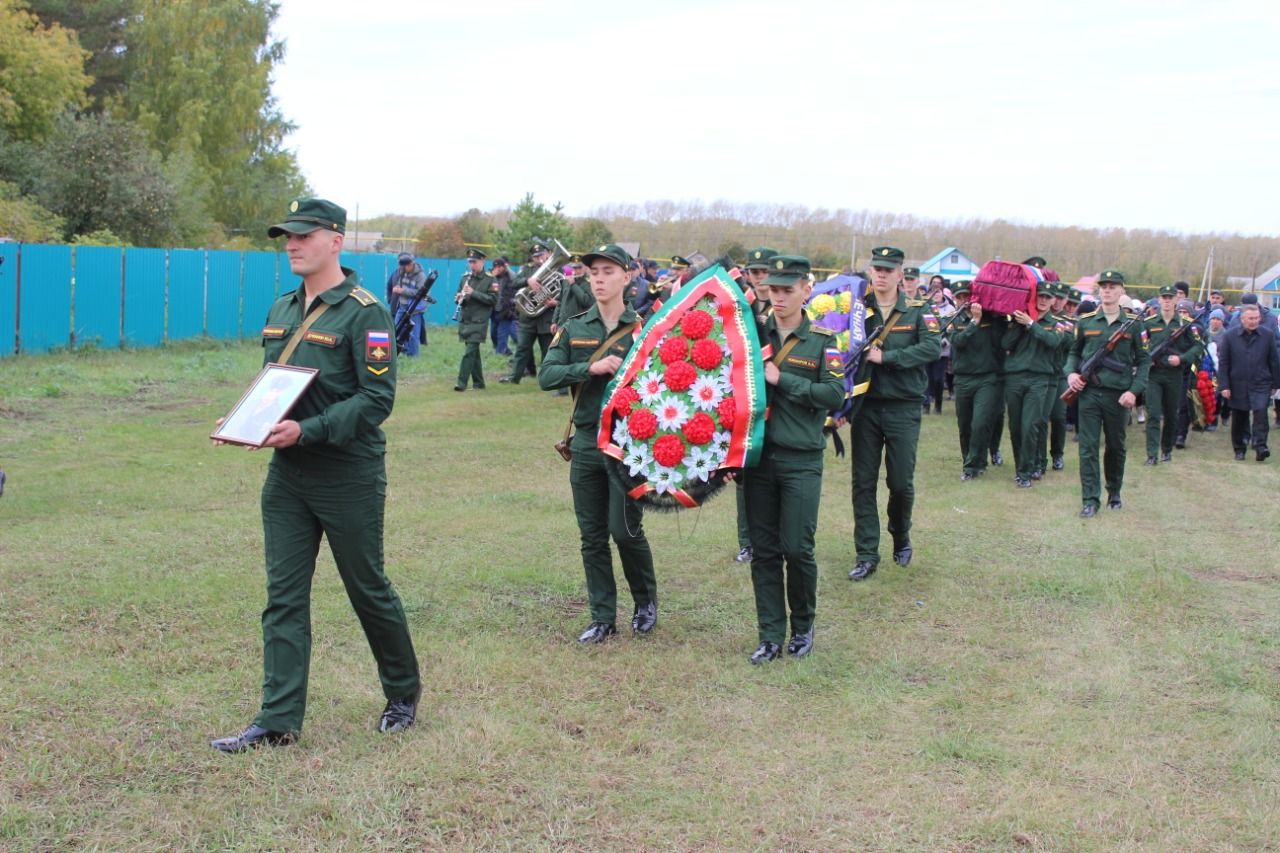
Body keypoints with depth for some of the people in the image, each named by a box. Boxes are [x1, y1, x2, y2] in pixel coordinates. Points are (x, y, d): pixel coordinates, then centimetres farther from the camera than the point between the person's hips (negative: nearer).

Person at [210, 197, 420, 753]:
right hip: (286, 475, 7)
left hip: (349, 477, -6)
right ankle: (278, 720, 9)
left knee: (367, 589, 8)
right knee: (283, 596, 4)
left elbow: (377, 399, -18)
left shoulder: (364, 313, -12)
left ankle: (404, 692, 29)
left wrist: (307, 431, -26)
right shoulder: (281, 311, 12)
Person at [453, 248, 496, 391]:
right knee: (473, 352, 11)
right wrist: (459, 298, -7)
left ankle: (462, 383, -14)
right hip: (465, 320, 6)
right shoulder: (465, 277, 11)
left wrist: (473, 293, -19)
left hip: (478, 322, -6)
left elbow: (493, 300, -12)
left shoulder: (490, 280, -4)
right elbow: (458, 296, 18)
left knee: (469, 352, -12)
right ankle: (478, 383, 18)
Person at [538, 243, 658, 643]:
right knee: (592, 536, 7)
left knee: (625, 530, -5)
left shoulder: (642, 331, -3)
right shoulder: (572, 329, 5)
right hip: (586, 443, 3)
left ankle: (646, 602, 21)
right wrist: (592, 368, -19)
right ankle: (603, 618, 18)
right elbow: (546, 376, -8)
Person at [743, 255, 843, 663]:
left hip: (802, 459, -3)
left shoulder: (823, 340, -3)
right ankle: (770, 636, 16)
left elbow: (835, 394, -11)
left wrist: (781, 379, -15)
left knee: (797, 548, -2)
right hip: (758, 454, 3)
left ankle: (804, 626, 20)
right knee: (763, 550, 6)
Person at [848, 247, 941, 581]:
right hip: (865, 406, 1)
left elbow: (932, 347, -15)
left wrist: (884, 357, -21)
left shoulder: (918, 311, 0)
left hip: (903, 409, -1)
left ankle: (901, 538, 31)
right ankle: (866, 556, 11)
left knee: (901, 482, 3)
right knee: (863, 483, 3)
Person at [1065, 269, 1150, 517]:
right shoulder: (1085, 321, 4)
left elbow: (1143, 360, 4)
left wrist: (1134, 390, -7)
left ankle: (1114, 493, 29)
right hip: (1089, 392, 0)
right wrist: (1071, 373, -4)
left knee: (1116, 447, 12)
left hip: (1118, 395, 0)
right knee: (1088, 447, -3)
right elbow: (1074, 352, 15)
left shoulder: (1133, 324, 1)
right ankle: (1090, 499, 0)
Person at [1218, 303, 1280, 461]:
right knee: (1239, 418, 9)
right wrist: (1224, 386, -5)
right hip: (1238, 385, 1)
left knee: (1260, 413, -17)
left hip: (1261, 384, -1)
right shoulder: (1230, 335, -3)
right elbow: (1223, 363, 0)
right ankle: (1239, 449, 22)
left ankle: (1260, 447, -17)